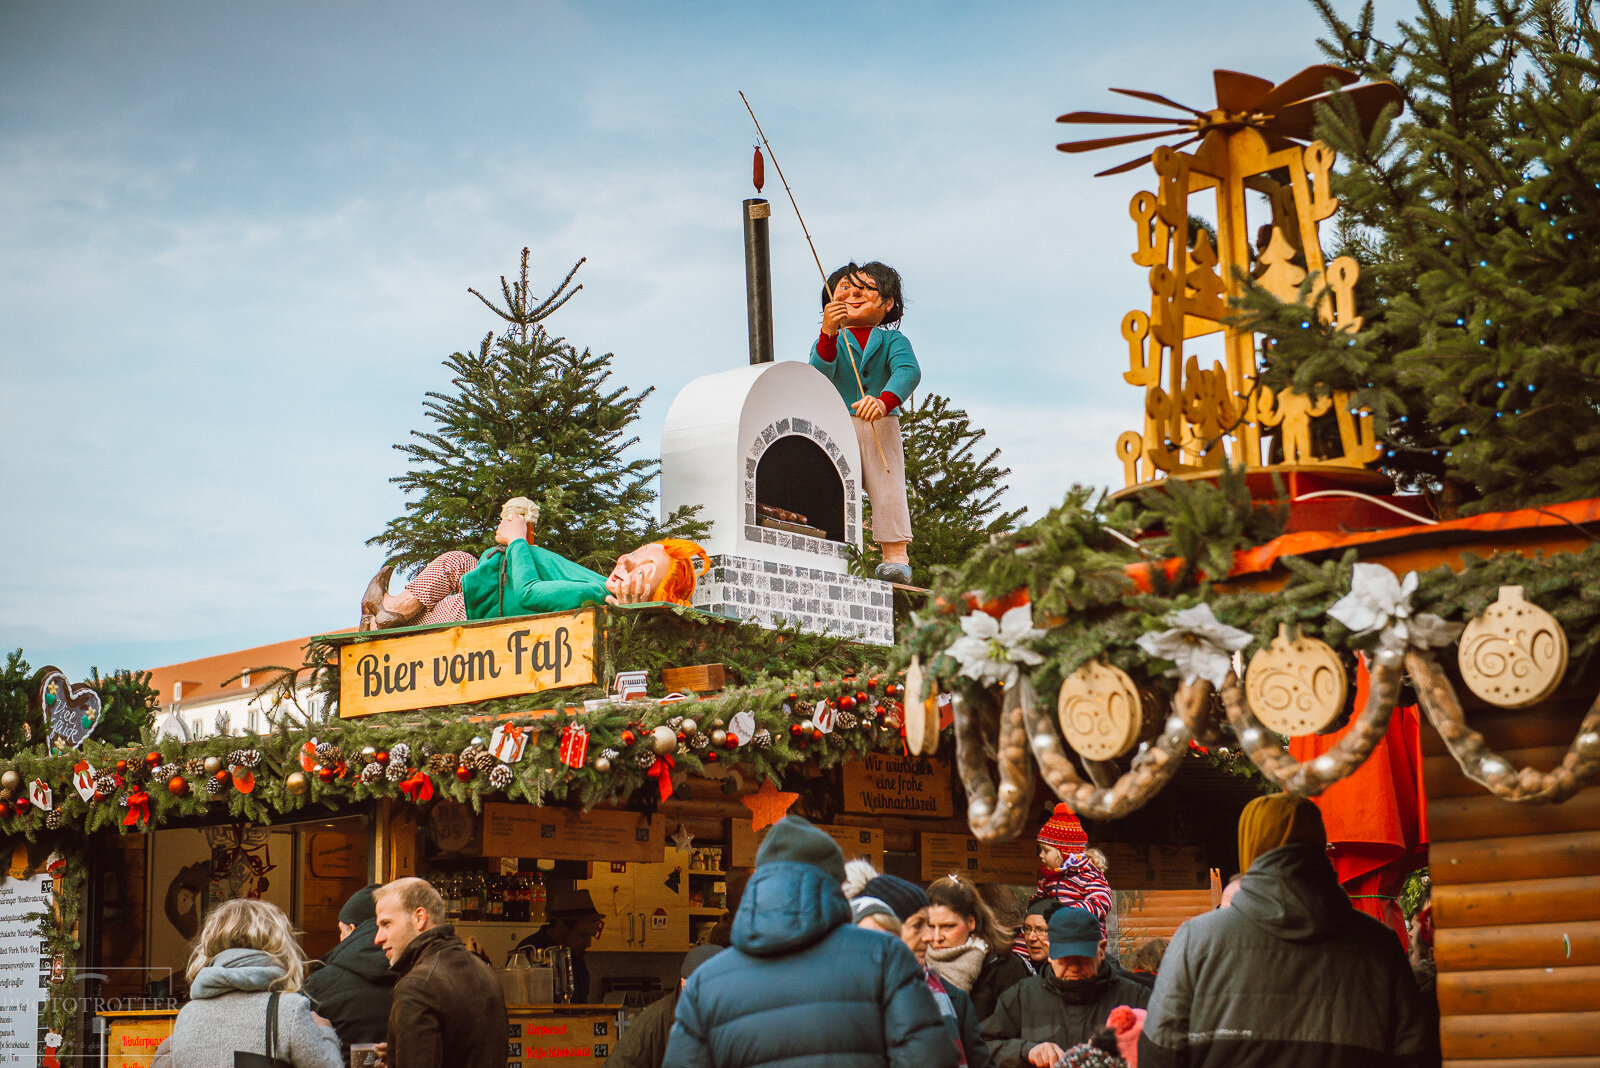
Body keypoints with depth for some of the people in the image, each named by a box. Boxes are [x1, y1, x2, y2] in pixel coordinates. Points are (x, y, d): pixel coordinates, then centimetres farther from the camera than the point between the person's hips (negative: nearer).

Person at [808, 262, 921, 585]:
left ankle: (896, 556, -13)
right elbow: (820, 375, -11)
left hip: (880, 427, -1)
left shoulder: (892, 340, 8)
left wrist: (885, 400, -35)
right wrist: (828, 334, -28)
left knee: (887, 488, -13)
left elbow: (908, 371, -13)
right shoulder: (828, 340, 11)